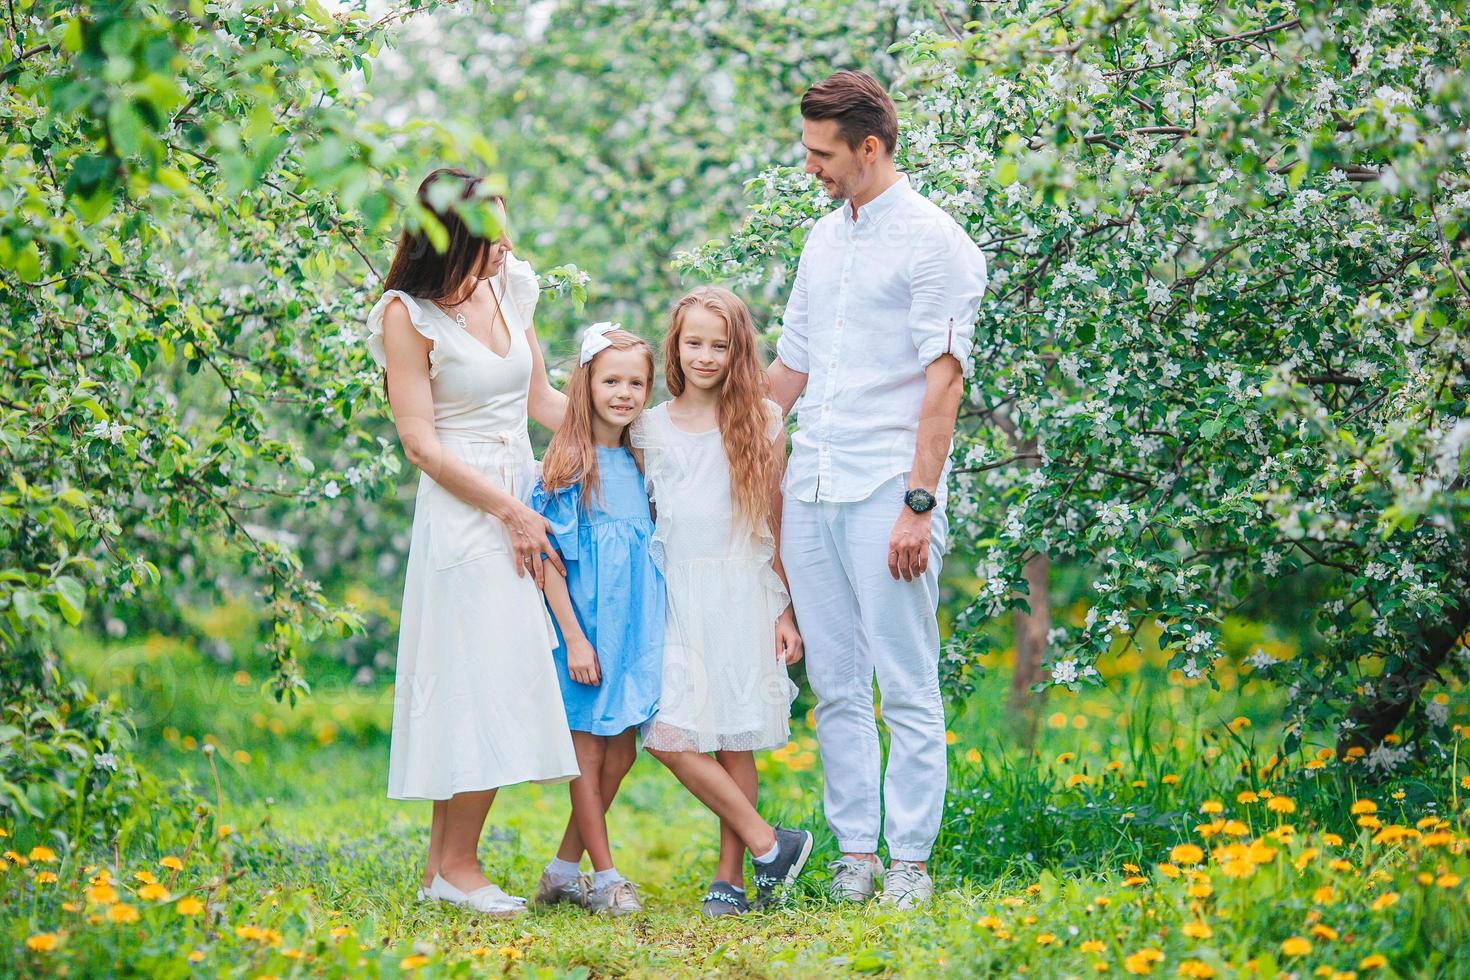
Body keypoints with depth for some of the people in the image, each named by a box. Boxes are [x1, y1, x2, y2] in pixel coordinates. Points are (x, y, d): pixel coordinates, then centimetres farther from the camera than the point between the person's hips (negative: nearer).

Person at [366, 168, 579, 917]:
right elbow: (421, 443, -12)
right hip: (462, 514, -7)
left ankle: (443, 865, 12)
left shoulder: (509, 286, 8)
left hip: (524, 501, 7)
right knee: (482, 684, -7)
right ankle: (456, 866, 4)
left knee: (504, 683, 6)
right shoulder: (408, 315, -10)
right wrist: (509, 511, -12)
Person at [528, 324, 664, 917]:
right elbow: (549, 558, -11)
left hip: (634, 626, 7)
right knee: (589, 747, 1)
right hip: (587, 624, -7)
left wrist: (651, 633, 13)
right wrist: (574, 637, -16)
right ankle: (604, 877, 6)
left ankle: (564, 870, 17)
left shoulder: (638, 465, 11)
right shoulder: (569, 465, -9)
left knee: (621, 749, 7)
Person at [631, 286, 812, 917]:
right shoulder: (650, 428, 8)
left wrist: (785, 610, 2)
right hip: (676, 596, 2)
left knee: (736, 739, 0)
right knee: (667, 734, -12)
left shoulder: (762, 422, 4)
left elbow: (776, 524, 5)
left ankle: (729, 876, 8)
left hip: (742, 592, -2)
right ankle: (768, 844, -2)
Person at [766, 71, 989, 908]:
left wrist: (919, 503, -17)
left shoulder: (934, 243, -5)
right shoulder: (823, 240, 17)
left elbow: (942, 382, -11)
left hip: (886, 489, -7)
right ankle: (855, 851, 13)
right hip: (810, 488, 7)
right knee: (835, 684, 8)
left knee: (907, 686, -3)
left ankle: (910, 860, 2)